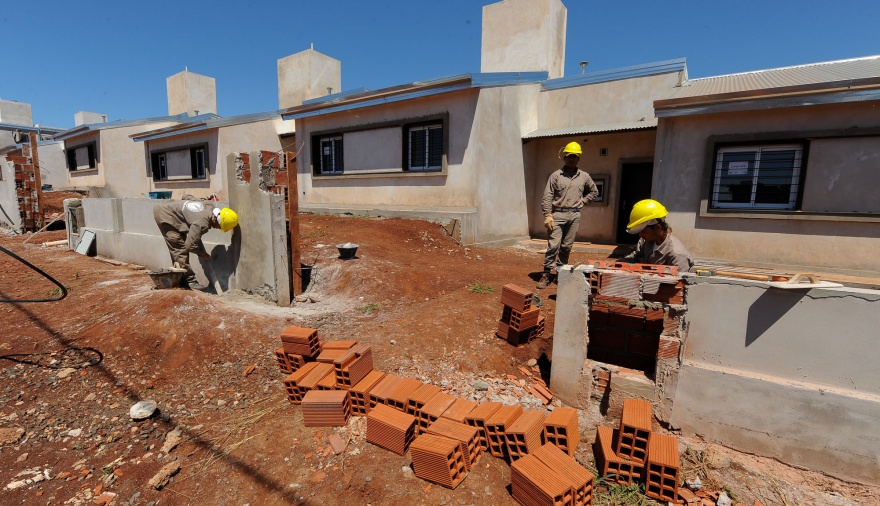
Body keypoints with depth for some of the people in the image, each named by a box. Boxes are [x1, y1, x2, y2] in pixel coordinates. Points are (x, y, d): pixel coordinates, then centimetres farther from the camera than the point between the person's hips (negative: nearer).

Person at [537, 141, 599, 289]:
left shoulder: (584, 177, 10)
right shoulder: (556, 175, -1)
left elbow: (594, 191, 25)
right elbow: (547, 197, -6)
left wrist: (582, 201, 9)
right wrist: (548, 215, -14)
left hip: (574, 215, 4)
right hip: (557, 214, -3)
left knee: (566, 246, 9)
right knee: (553, 245, -10)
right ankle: (546, 275, -6)